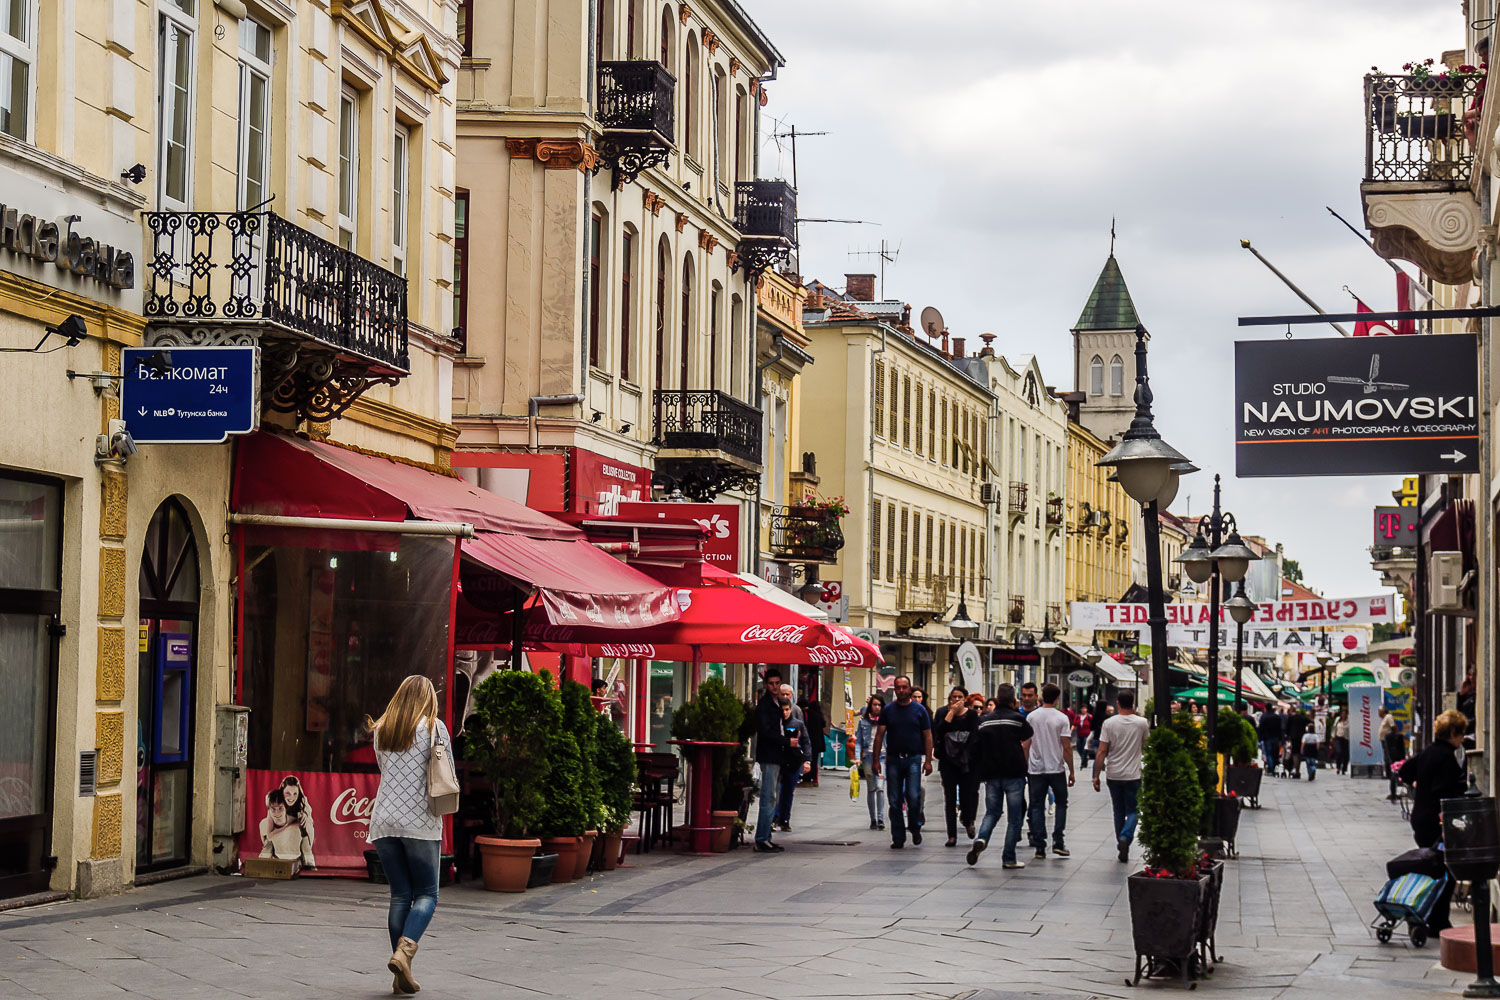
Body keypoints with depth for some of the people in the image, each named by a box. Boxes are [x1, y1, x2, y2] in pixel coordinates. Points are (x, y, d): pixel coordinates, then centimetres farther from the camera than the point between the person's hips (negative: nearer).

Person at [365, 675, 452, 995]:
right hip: (420, 822, -4)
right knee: (426, 894, 4)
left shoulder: (381, 730, 11)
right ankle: (404, 952, -19)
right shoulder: (434, 727, -2)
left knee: (400, 896, 8)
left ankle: (401, 975, 3)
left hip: (384, 821, 4)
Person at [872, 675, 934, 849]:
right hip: (893, 759, 2)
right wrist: (876, 760, -1)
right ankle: (898, 838, 10)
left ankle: (915, 828, 11)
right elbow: (879, 735, 6)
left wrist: (928, 761, -3)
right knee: (895, 800, 2)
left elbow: (928, 736, 5)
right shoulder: (888, 710, 7)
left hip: (913, 758, -2)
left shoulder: (919, 710, 4)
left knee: (913, 796, -13)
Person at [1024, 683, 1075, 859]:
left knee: (1037, 807, 6)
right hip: (1056, 768, -2)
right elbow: (1066, 747, -8)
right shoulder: (1061, 718, -7)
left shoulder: (1031, 717, 0)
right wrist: (1071, 771, 0)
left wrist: (1025, 766, 15)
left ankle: (1040, 847, 2)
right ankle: (1057, 842, 5)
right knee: (1061, 803, 14)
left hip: (1035, 769, 2)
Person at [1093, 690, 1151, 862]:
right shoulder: (1142, 723, -5)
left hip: (1113, 775, 1)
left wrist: (1096, 776, -1)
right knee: (1132, 811, 6)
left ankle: (1121, 845, 19)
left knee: (1119, 812, 14)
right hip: (1133, 775, -1)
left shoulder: (1109, 723, -7)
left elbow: (1101, 752, -9)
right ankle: (1126, 837, -20)